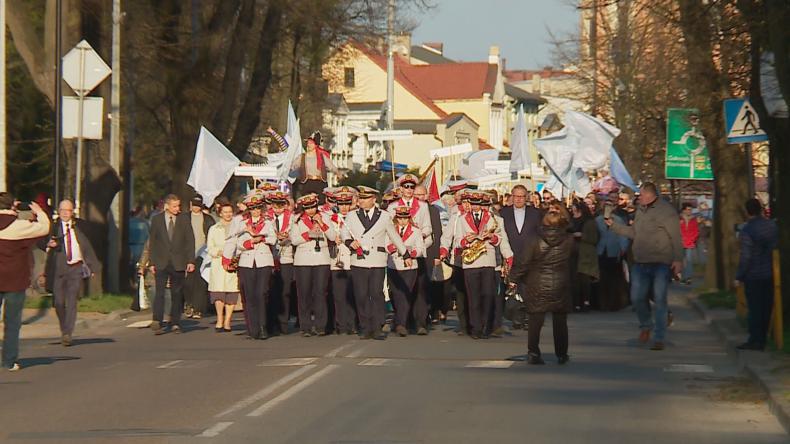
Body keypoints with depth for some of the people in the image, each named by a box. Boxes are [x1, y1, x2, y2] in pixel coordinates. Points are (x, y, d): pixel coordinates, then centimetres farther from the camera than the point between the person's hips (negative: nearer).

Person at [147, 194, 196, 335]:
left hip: (178, 263, 1)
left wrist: (191, 261, -3)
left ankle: (175, 323, 11)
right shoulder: (156, 220, 5)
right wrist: (151, 262, 0)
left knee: (177, 294, 5)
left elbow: (190, 241, 5)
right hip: (161, 263, -1)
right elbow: (152, 242, 6)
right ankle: (157, 322, -20)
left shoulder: (184, 220, 6)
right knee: (159, 292, -12)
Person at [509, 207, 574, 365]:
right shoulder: (568, 241, -8)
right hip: (560, 287, 1)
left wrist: (514, 278, 6)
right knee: (560, 322, 11)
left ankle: (533, 353, 1)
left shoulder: (536, 243, -9)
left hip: (538, 287, -1)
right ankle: (561, 354, 17)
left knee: (535, 321, 4)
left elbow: (522, 263, -7)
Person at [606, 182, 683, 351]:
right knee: (637, 297, 6)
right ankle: (646, 325, 31)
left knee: (659, 300, -4)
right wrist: (613, 225, 16)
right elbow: (633, 232, 20)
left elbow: (676, 237, -13)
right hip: (640, 263, 7)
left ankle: (660, 339, 2)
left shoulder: (666, 210, -10)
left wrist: (678, 259, -20)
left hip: (661, 264, -7)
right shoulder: (640, 211, 12)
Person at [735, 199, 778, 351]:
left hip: (753, 276, -6)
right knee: (766, 307, 10)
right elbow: (776, 246, 8)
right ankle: (762, 340, 17)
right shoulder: (772, 225, -1)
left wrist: (739, 277, -10)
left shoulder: (746, 231, -18)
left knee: (755, 308, -1)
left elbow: (745, 257, -18)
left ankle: (755, 341, 0)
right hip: (769, 274, 6)